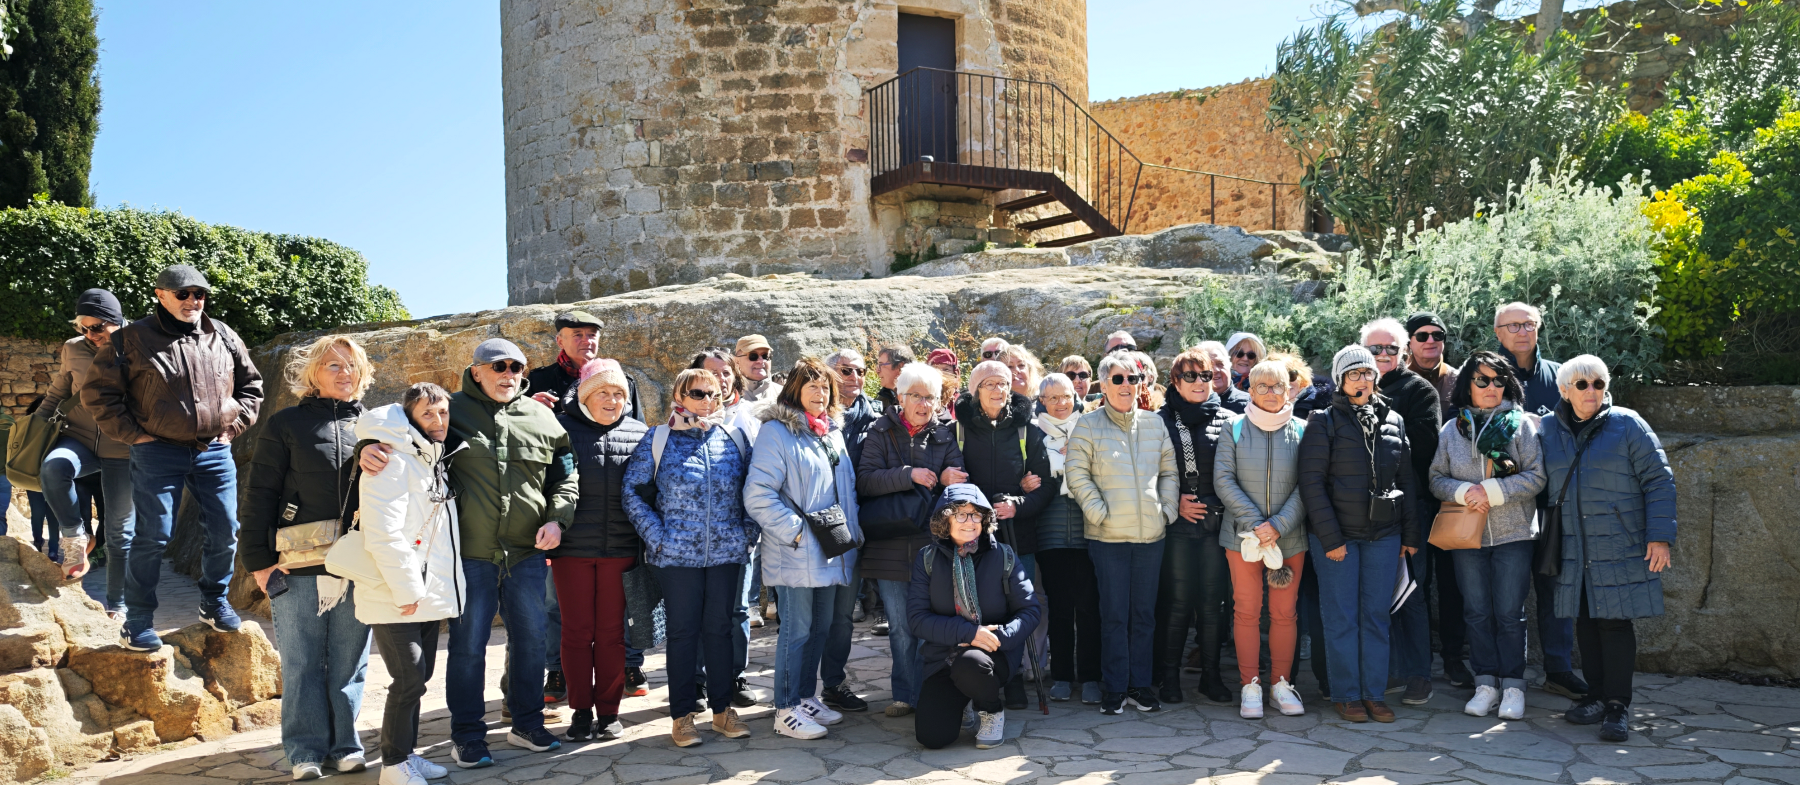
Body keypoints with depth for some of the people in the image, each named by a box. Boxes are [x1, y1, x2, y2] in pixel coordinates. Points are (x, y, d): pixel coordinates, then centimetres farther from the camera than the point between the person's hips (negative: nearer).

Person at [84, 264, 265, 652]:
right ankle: (138, 621, 11)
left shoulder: (224, 338, 7)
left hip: (215, 451, 4)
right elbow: (98, 392, 0)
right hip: (158, 452, -4)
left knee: (224, 532, 7)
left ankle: (215, 602, 27)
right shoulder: (131, 339, -3)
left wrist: (233, 426, 8)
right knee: (152, 537, -2)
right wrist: (133, 434, -6)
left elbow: (251, 385, 18)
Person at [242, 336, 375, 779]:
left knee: (349, 662, 9)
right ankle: (306, 751, 15)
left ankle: (344, 746, 19)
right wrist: (258, 559, -5)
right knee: (302, 663, 4)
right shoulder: (286, 425, 3)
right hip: (299, 566, -2)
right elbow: (260, 494, 1)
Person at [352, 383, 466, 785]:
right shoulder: (394, 462, -14)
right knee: (409, 680, -6)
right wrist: (406, 588, -21)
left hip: (428, 595, 9)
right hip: (396, 600, -9)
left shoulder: (434, 462, 14)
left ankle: (406, 753, 26)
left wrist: (441, 592, 17)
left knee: (417, 678, 14)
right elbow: (383, 533, -23)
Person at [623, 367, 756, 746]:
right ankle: (682, 715, 14)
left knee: (721, 629, 9)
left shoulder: (734, 438, 7)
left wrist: (749, 531, 5)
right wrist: (656, 535, -6)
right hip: (677, 554, -2)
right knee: (683, 631, 4)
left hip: (728, 551, 2)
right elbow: (631, 489, 0)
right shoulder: (658, 440, -1)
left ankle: (723, 709, 20)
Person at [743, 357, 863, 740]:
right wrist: (795, 531, -18)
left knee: (821, 628, 13)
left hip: (832, 551, 8)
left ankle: (806, 699, 26)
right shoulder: (776, 432, -10)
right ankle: (787, 710, 8)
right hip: (796, 554, -7)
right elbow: (758, 496, -17)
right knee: (797, 631, -2)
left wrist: (852, 529, 12)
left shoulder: (833, 431, 15)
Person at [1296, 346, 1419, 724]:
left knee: (1377, 616, 7)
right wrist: (1330, 537, -13)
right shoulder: (1324, 422, -3)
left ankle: (1374, 693, 16)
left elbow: (1407, 480, 14)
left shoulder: (1393, 421, 11)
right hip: (1336, 534, -3)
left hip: (1384, 535, 4)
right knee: (1342, 618, 1)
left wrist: (1410, 534, 8)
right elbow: (1311, 482, -8)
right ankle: (1346, 694, 11)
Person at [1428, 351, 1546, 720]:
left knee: (1509, 613, 0)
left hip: (1513, 534, -2)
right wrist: (1463, 492, -13)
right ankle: (1486, 684, 17)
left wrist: (1492, 491, -15)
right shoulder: (1452, 429, 7)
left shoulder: (1520, 424, 1)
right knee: (1477, 612, 7)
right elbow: (1436, 479, 7)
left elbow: (1536, 476, -5)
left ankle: (1513, 686, 11)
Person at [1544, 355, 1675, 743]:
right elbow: (1540, 483, 17)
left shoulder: (1627, 424, -2)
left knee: (1615, 621, -4)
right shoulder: (1548, 429, 7)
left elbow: (1658, 480, -3)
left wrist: (1659, 536, -9)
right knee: (1585, 622, 8)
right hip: (1572, 549, 3)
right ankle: (1598, 696, 19)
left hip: (1620, 549, -3)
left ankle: (1619, 704, 4)